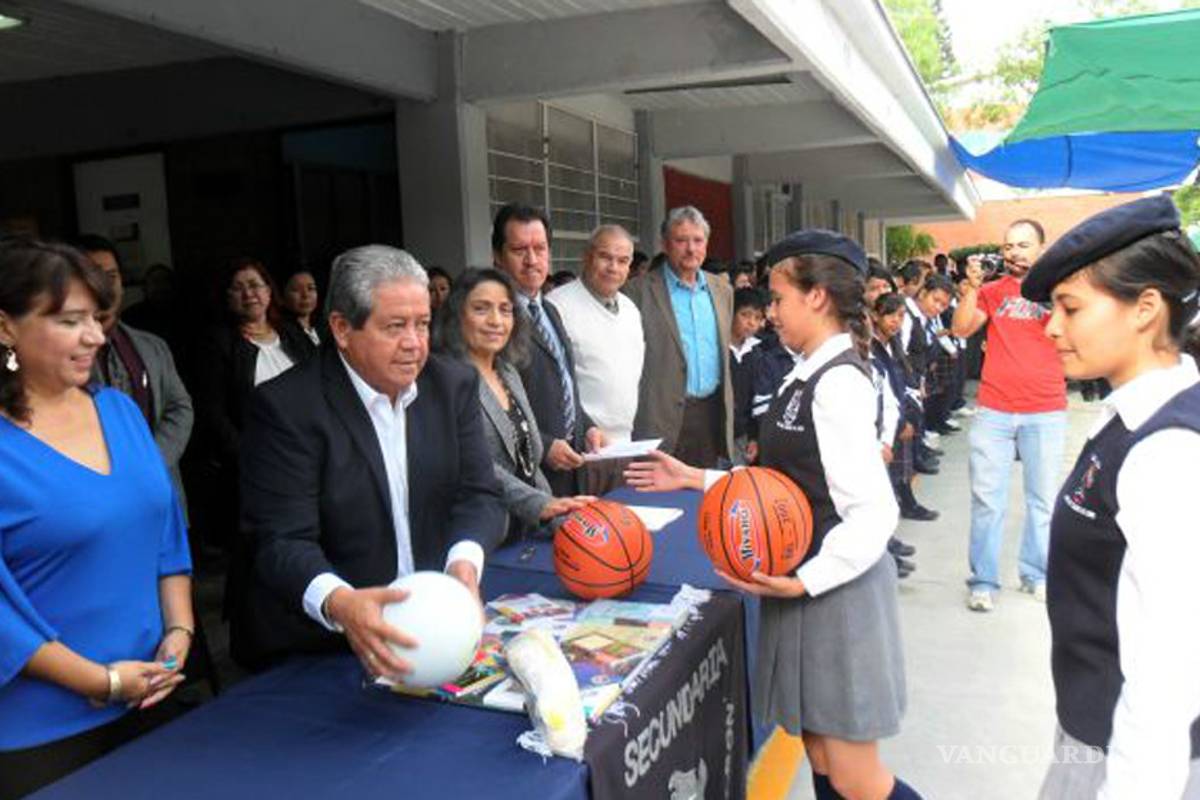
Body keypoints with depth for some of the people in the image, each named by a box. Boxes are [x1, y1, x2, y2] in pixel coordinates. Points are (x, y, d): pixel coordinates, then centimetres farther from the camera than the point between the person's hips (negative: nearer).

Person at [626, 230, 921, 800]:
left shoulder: (838, 382, -20)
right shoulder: (808, 377, 8)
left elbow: (874, 512, -23)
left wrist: (804, 581, -28)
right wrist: (694, 479, 12)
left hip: (835, 587, -9)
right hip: (807, 585, 9)